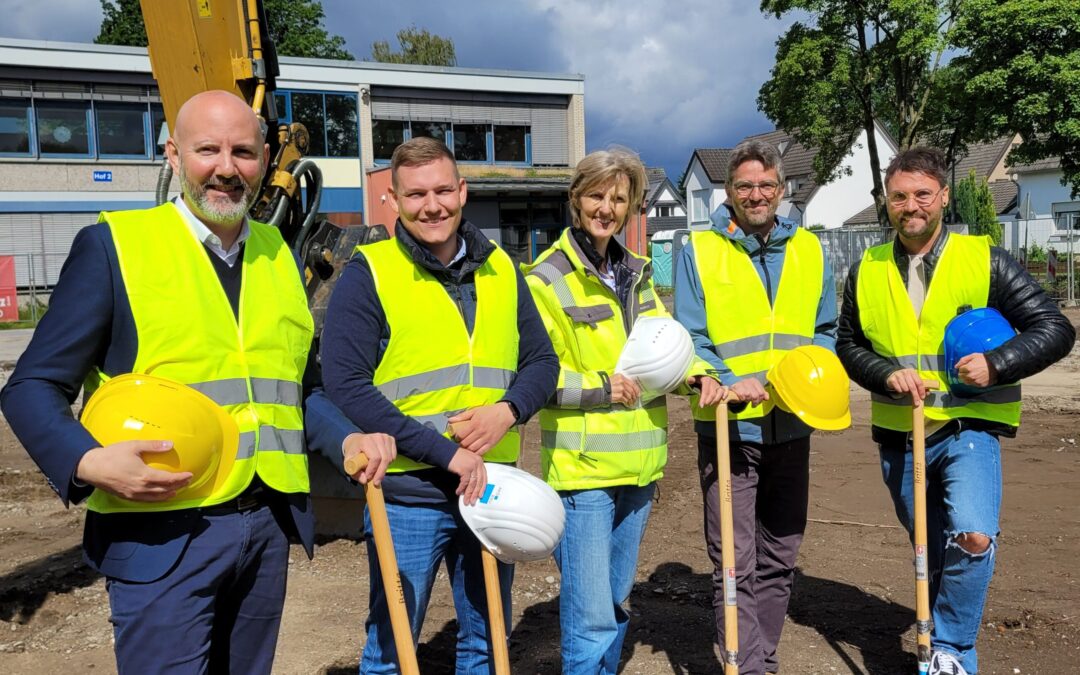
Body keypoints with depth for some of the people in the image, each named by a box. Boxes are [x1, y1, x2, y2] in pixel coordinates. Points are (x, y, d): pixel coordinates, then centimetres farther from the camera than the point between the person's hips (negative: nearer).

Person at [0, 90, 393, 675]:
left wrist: (349, 439, 1)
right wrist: (88, 462, -24)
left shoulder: (279, 255, 10)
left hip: (269, 525, 5)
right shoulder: (114, 244, -5)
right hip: (162, 533, -5)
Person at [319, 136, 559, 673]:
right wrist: (444, 452, -19)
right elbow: (346, 384, -16)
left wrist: (507, 411, -12)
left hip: (491, 487, 4)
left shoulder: (500, 268, 6)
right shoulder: (369, 272, -8)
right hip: (406, 495, -4)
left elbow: (542, 360, 10)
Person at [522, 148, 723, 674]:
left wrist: (698, 374, -1)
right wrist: (600, 387, -21)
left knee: (616, 603, 20)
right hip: (582, 467, -7)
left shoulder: (636, 274, 12)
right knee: (592, 617, -6)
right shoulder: (546, 278, -9)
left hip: (639, 464, 7)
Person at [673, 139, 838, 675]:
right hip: (728, 428, -4)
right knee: (735, 565, -3)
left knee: (779, 559, 15)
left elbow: (826, 330, 14)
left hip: (792, 427, 4)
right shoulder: (699, 252, -3)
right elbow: (689, 340, -6)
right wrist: (730, 383, -23)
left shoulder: (808, 251, 9)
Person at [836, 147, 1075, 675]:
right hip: (898, 436, 3)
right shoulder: (866, 271, 2)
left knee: (973, 538, -24)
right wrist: (887, 374, -10)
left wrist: (996, 364, -20)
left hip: (968, 428, -3)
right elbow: (849, 345, 9)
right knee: (933, 552, 16)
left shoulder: (984, 260, -6)